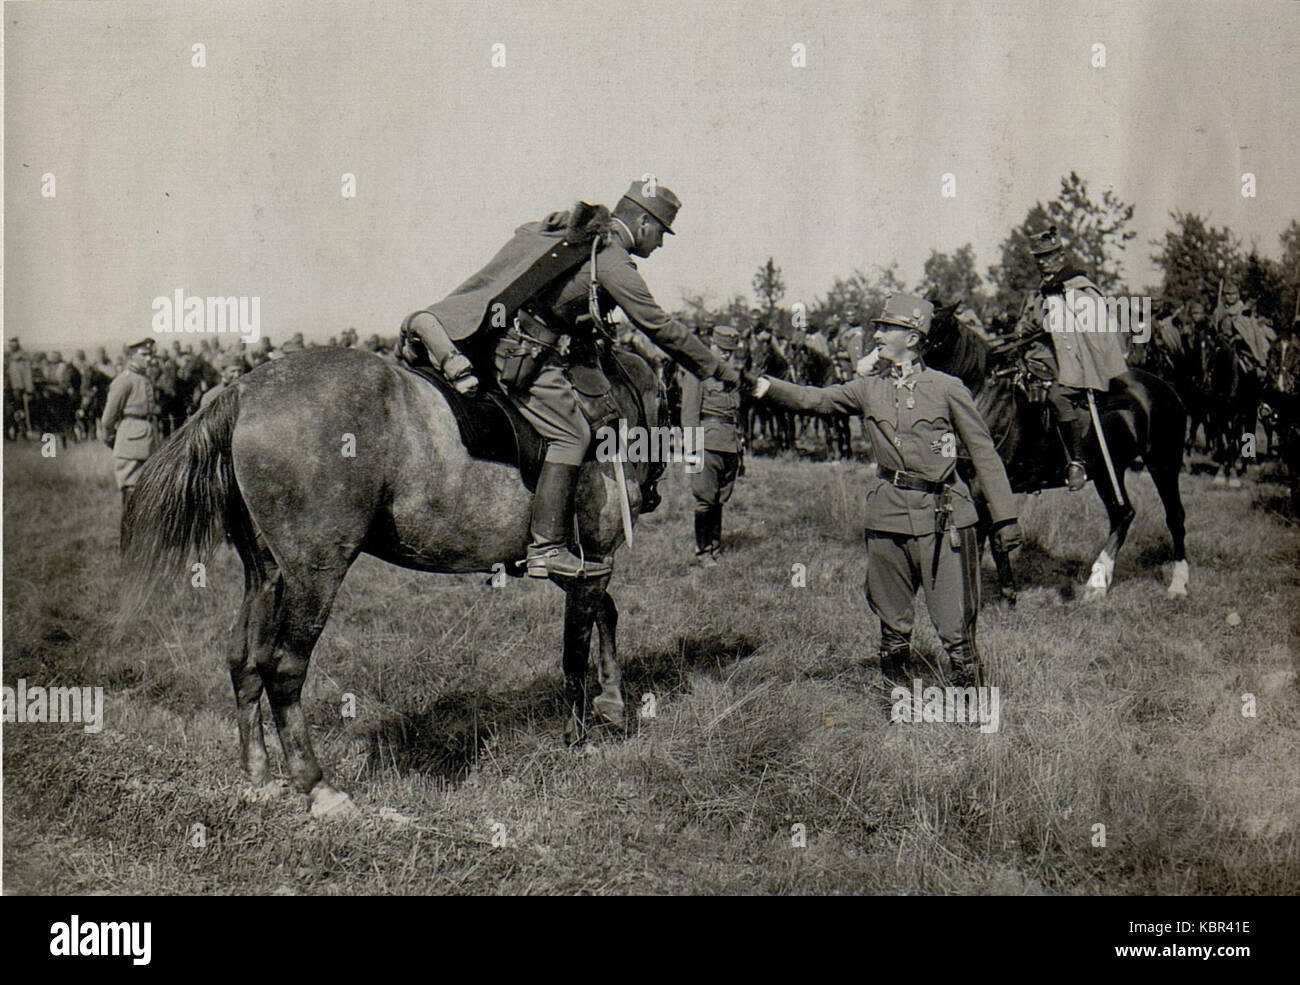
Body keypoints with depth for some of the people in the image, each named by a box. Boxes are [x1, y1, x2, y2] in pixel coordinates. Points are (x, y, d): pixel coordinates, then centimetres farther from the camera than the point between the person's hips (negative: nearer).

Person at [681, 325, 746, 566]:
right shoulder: (697, 372, -3)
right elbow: (689, 412, -7)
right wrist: (694, 446, -13)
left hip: (731, 444, 6)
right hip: (708, 443, -6)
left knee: (720, 500, 9)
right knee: (705, 500, -6)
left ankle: (716, 549, 16)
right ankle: (703, 552, 1)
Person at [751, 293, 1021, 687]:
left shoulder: (947, 388, -2)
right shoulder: (868, 389, 9)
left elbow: (984, 453, 1)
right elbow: (814, 399, 1)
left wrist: (1005, 518, -1)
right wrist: (766, 387, -17)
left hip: (944, 517, -4)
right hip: (888, 514, 4)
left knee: (955, 621, -5)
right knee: (891, 620, 13)